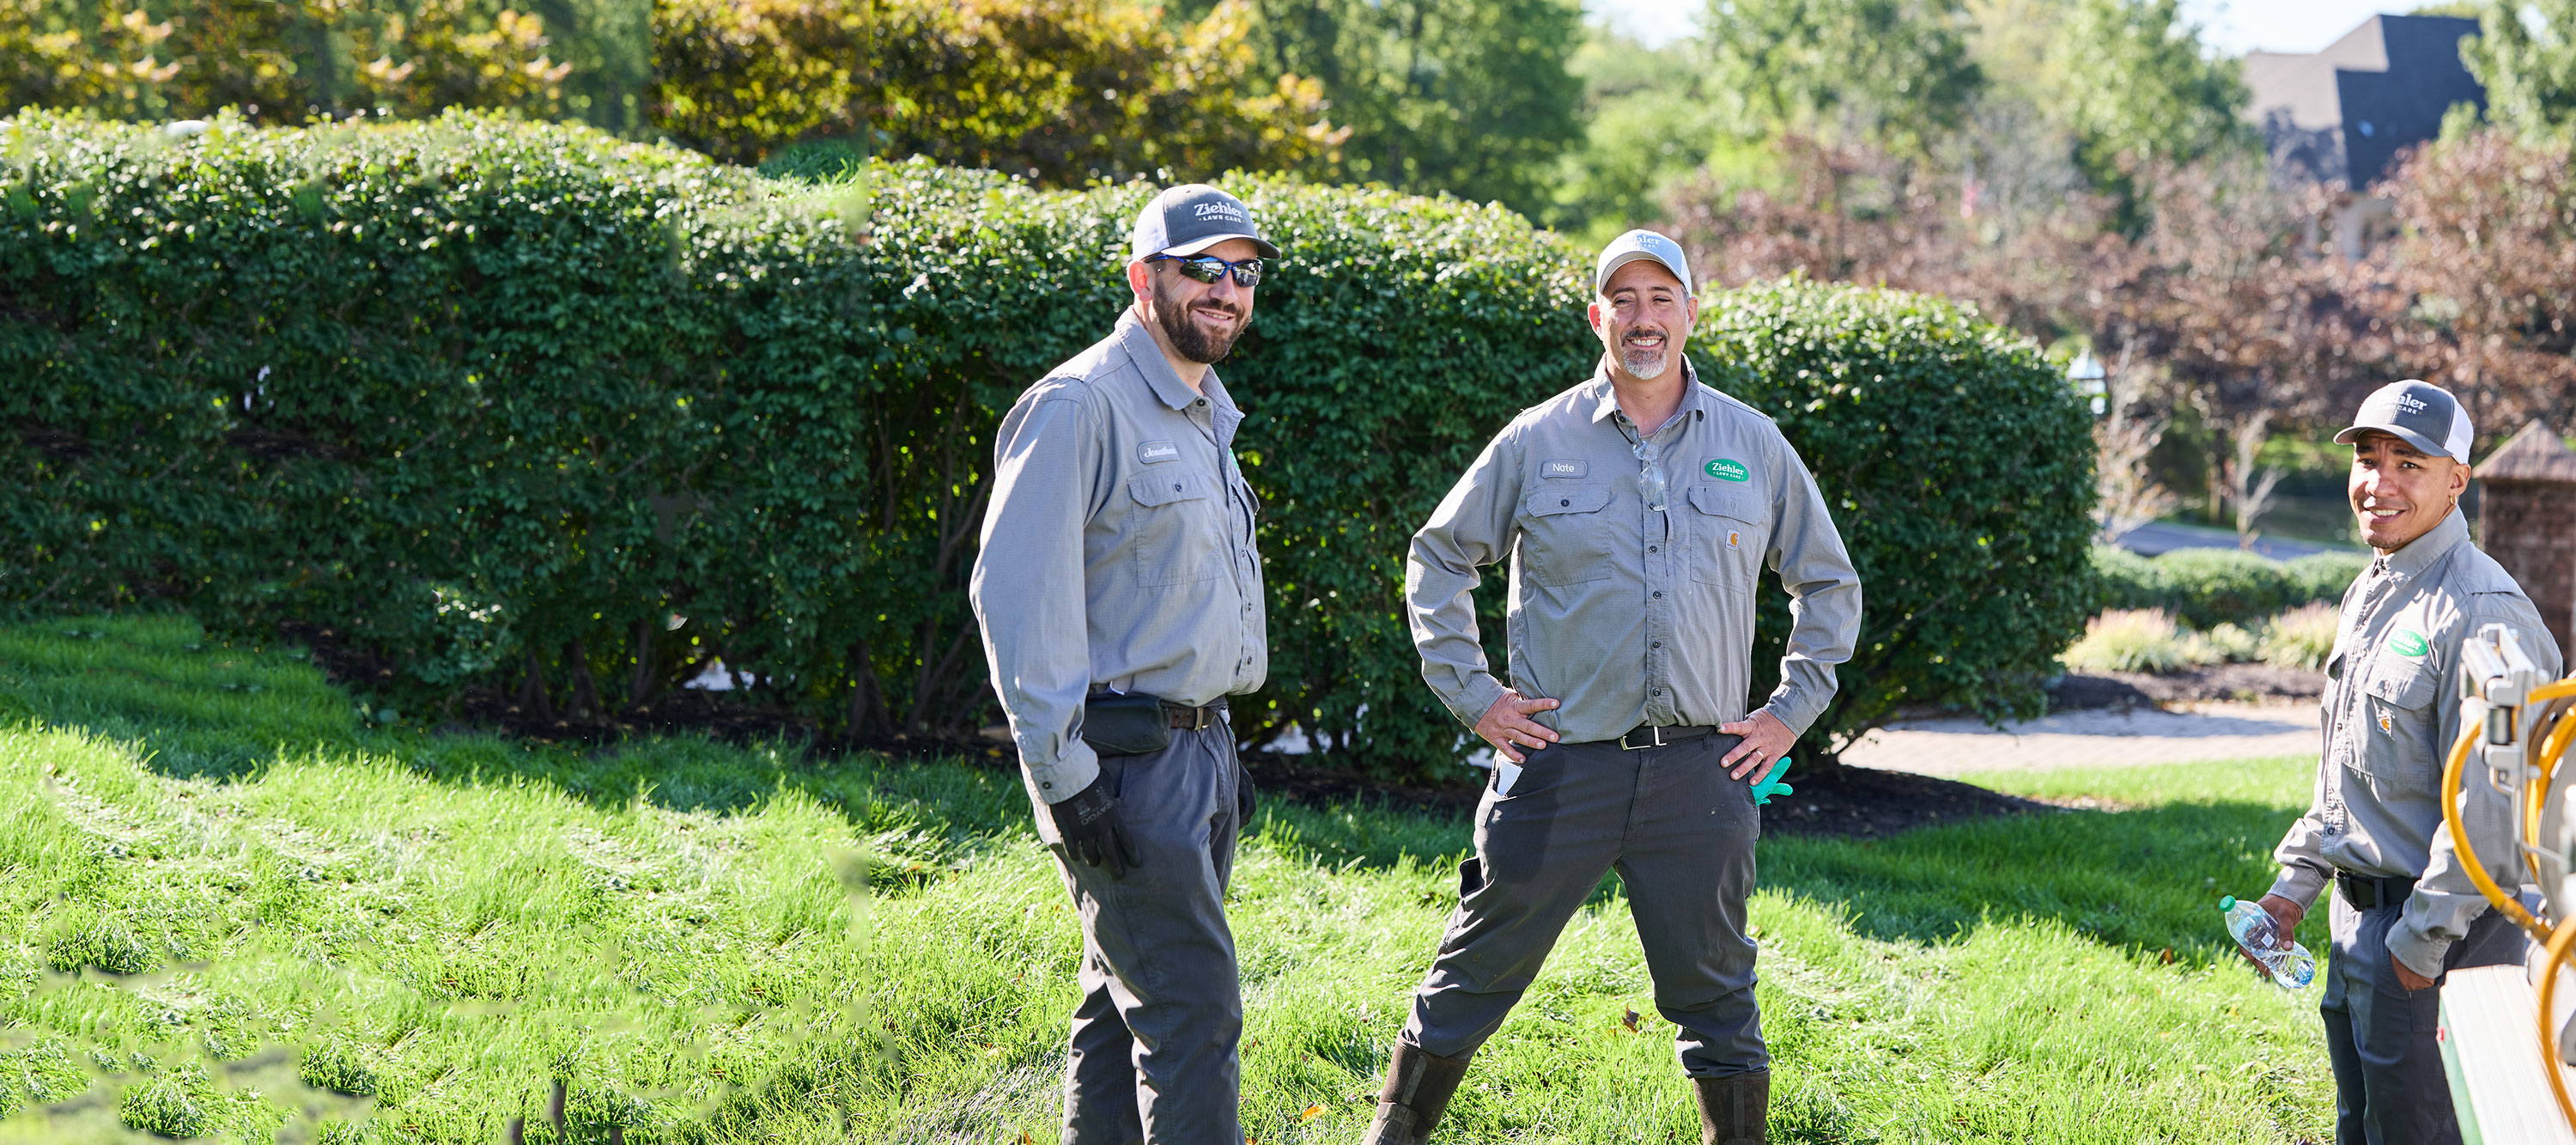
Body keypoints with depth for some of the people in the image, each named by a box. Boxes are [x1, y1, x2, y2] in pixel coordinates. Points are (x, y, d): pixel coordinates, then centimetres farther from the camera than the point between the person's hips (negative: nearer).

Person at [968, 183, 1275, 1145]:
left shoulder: (1205, 415, 17)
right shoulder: (1081, 406, -13)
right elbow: (1017, 593, -18)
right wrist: (1064, 776, -21)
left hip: (1194, 749, 9)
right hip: (1124, 762, -9)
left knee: (1124, 1007, 12)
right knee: (1191, 1013, -11)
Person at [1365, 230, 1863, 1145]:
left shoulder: (1753, 445, 8)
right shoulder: (1539, 441, 3)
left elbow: (1828, 582, 19)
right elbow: (1439, 557, 12)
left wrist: (1791, 709, 10)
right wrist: (1471, 693, 4)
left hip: (1702, 771, 1)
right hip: (1560, 763, -1)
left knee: (1715, 994, 8)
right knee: (1476, 972, 2)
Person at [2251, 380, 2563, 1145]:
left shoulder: (2481, 613, -18)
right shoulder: (2369, 596, 13)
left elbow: (2485, 807, -21)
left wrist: (2424, 939, -19)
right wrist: (2295, 884, 17)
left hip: (2442, 934, -9)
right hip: (2361, 915, 9)